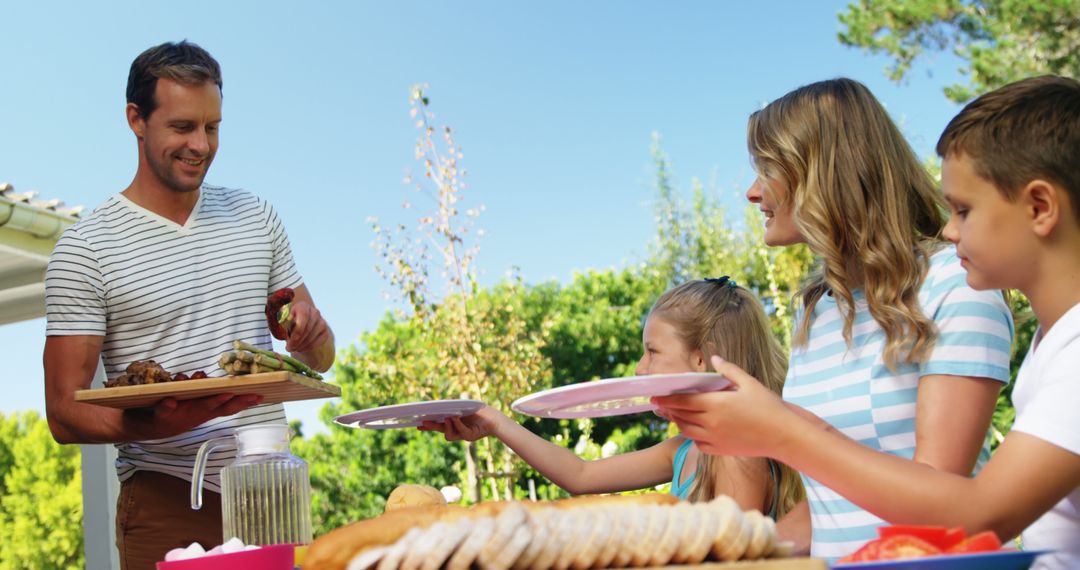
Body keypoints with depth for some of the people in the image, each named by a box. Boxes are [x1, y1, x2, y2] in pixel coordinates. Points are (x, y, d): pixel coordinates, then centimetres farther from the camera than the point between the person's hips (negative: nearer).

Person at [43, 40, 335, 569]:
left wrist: (310, 336, -10)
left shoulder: (256, 217, 9)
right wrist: (157, 424, -26)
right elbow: (64, 412, -8)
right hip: (169, 504, -4)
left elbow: (320, 358, 13)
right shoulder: (86, 247, -5)